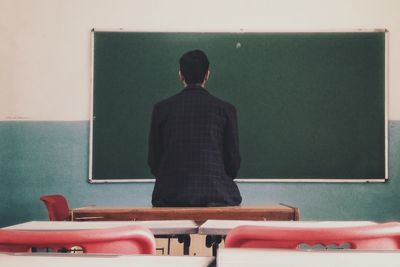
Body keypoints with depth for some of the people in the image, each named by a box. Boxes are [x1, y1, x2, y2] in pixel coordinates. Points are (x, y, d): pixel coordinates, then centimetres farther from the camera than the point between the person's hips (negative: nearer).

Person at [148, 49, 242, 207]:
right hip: (217, 196, -1)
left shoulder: (161, 108, 3)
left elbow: (153, 160, 7)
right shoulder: (225, 109, 1)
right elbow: (233, 160, 4)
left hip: (171, 197, 1)